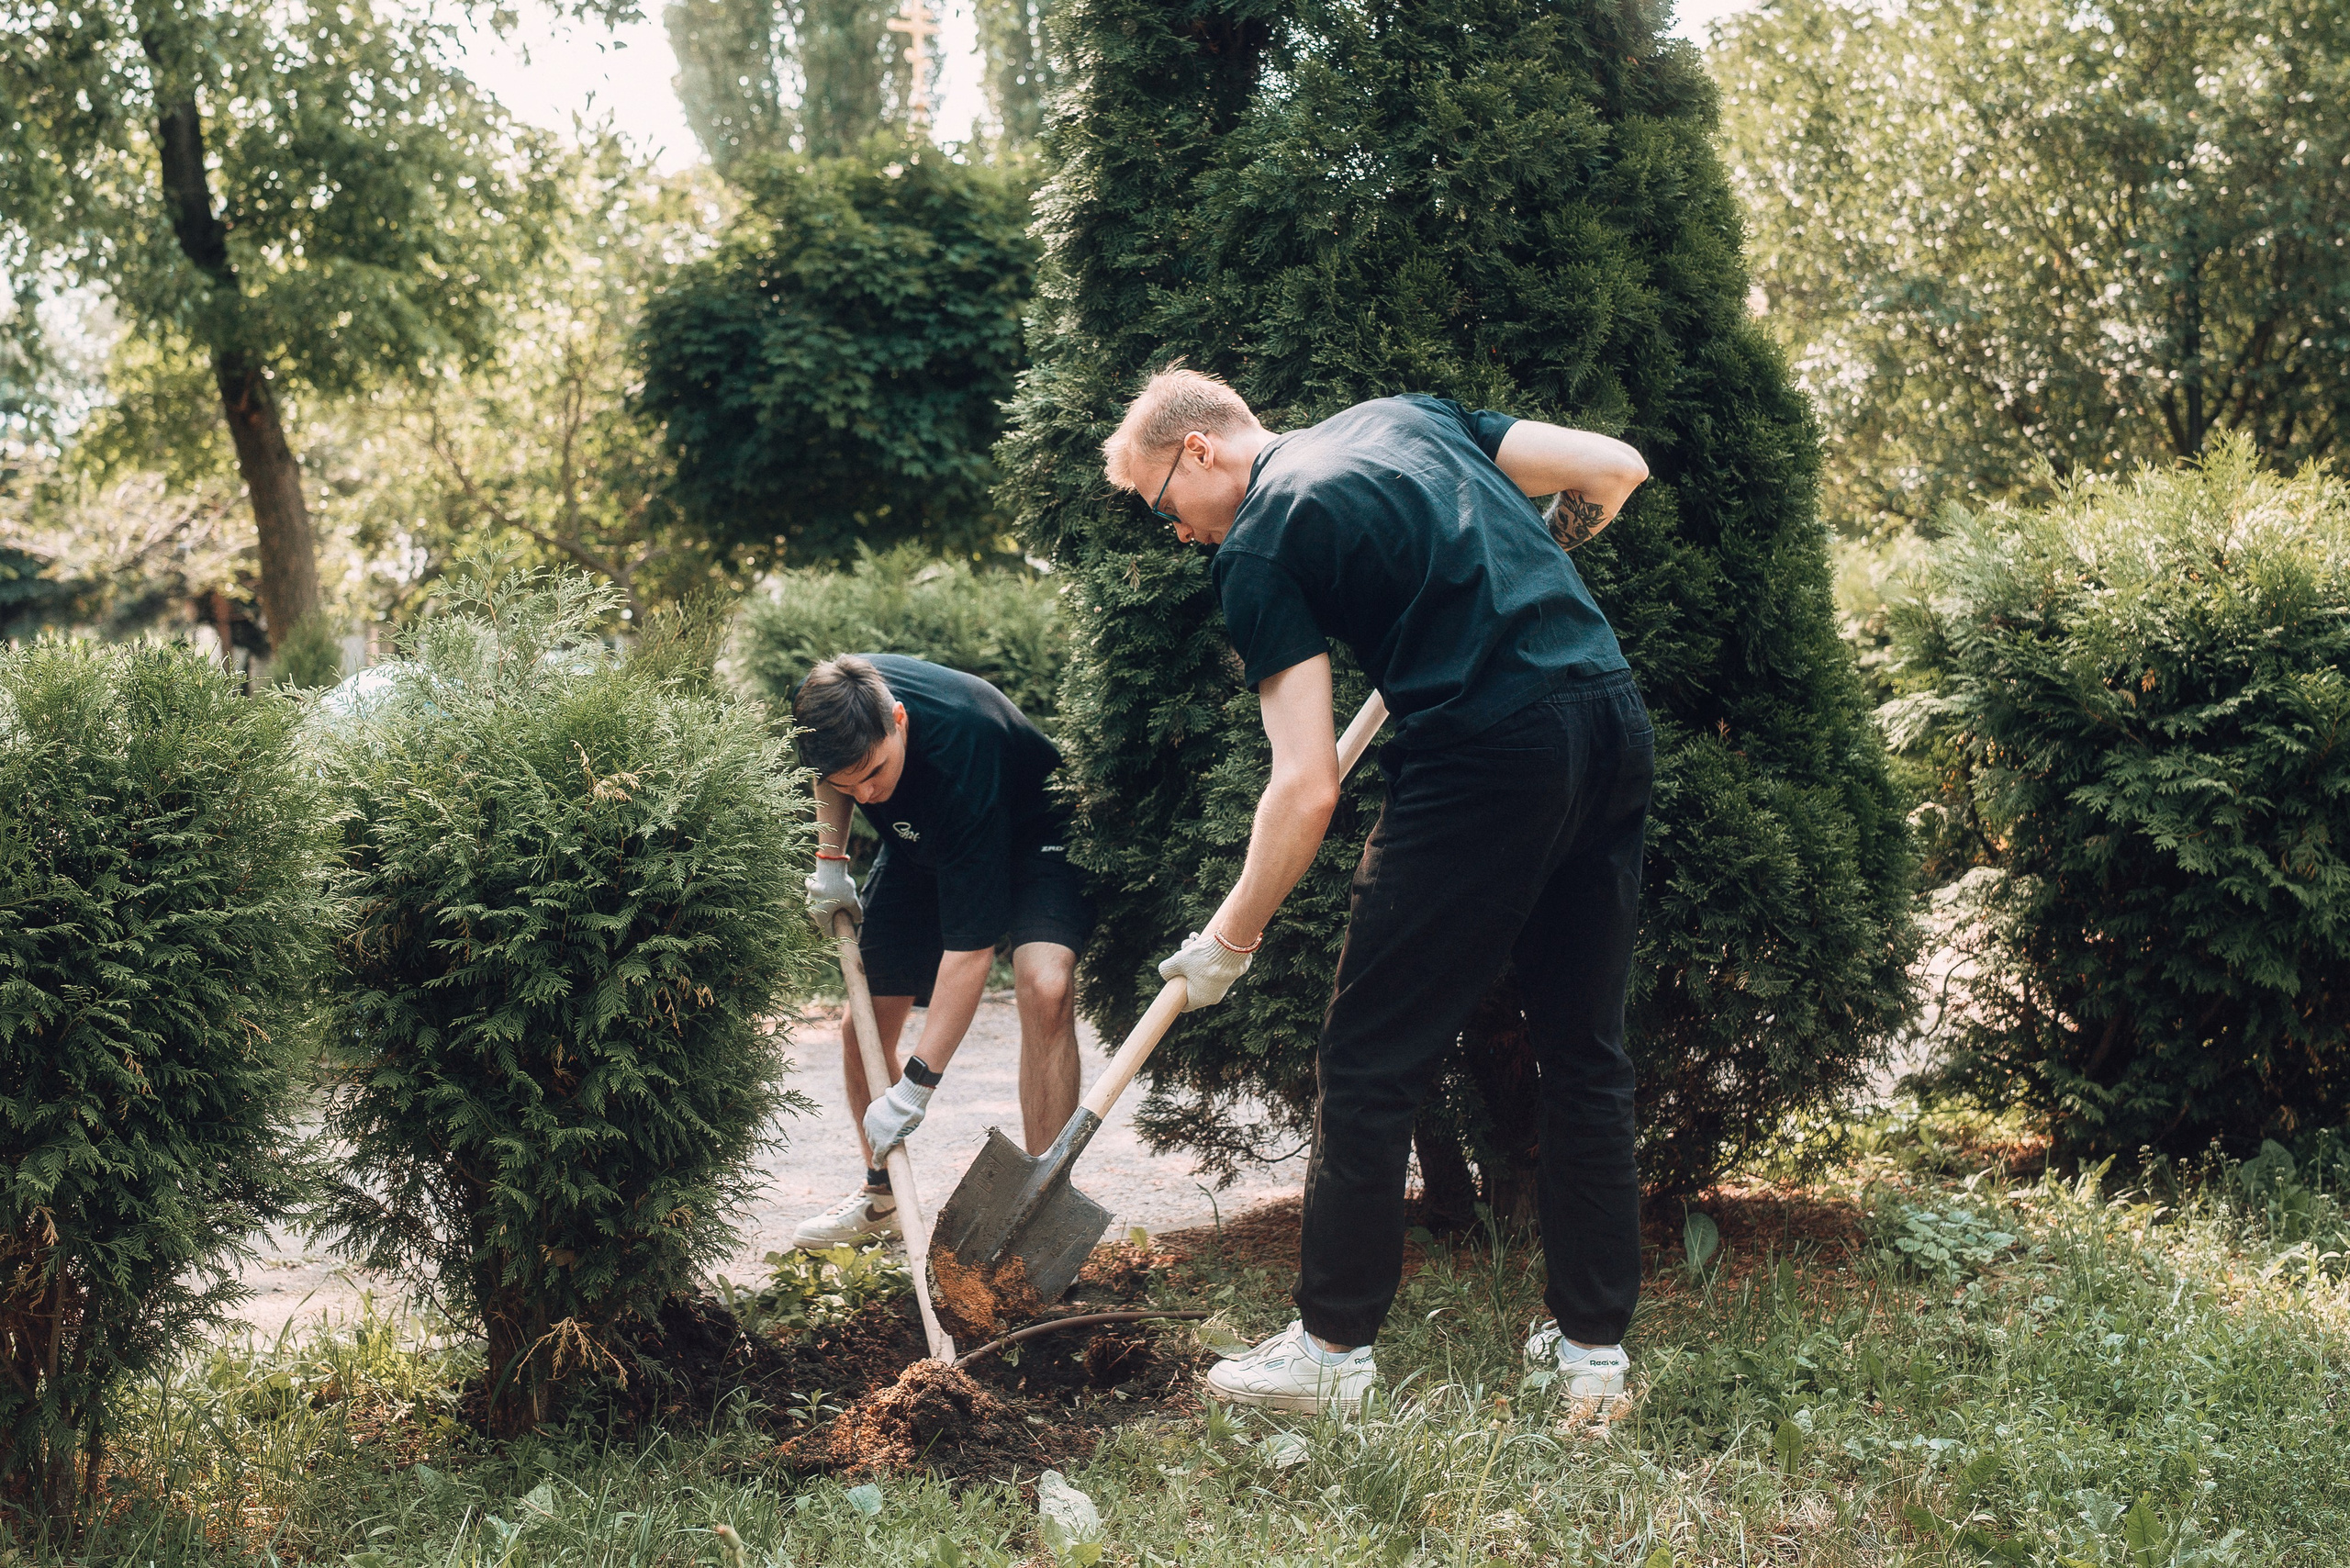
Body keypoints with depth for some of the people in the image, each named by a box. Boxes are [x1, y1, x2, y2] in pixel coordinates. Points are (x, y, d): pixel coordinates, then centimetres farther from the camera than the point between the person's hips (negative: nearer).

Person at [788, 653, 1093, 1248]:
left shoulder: (962, 748, -42)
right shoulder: (822, 706, -26)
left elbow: (970, 947, -39)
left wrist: (916, 1088, -37)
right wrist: (830, 859, -4)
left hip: (1030, 836, -6)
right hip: (919, 848, 6)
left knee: (1046, 986, -32)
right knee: (864, 1026, 2)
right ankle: (882, 1196, 25)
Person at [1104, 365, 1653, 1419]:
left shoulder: (1257, 548, 0)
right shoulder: (1404, 416, 19)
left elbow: (1308, 786, -7)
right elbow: (1616, 469, 17)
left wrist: (1228, 943, 3)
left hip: (1488, 753, -7)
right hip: (1615, 720, 8)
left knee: (1371, 1059, 6)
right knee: (1585, 1052, 15)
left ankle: (1333, 1347, 14)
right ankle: (1593, 1348, 21)